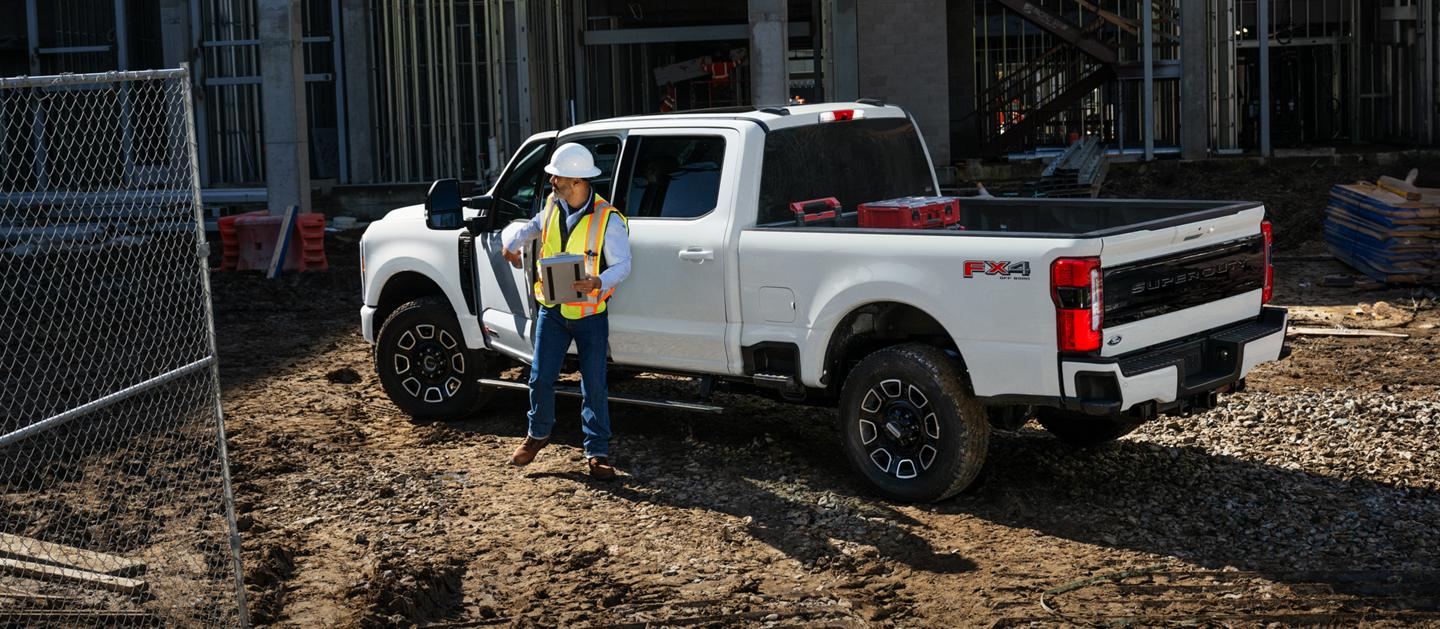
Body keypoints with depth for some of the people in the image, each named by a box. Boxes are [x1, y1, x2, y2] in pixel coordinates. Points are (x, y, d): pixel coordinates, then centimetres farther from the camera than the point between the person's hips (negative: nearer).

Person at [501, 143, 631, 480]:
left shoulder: (608, 219, -16)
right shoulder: (552, 206, 2)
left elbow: (622, 265, -17)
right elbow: (536, 225, 26)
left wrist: (598, 282, -34)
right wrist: (513, 243, 22)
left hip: (590, 315, -4)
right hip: (552, 310, 4)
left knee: (594, 386, 0)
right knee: (540, 378, 7)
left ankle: (597, 453, 10)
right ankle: (538, 434, 31)